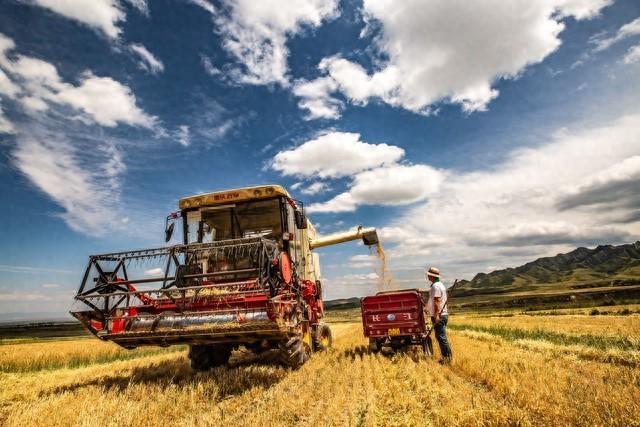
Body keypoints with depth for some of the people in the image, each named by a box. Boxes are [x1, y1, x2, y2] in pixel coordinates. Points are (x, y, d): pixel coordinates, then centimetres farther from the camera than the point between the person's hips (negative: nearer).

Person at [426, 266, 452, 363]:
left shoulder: (436, 286, -14)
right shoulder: (440, 285, 17)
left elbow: (437, 301, -21)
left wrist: (436, 315, -24)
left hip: (439, 316, -10)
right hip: (443, 314, 10)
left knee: (441, 337, -6)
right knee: (440, 336, 14)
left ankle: (447, 357, -3)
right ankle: (446, 356, 19)